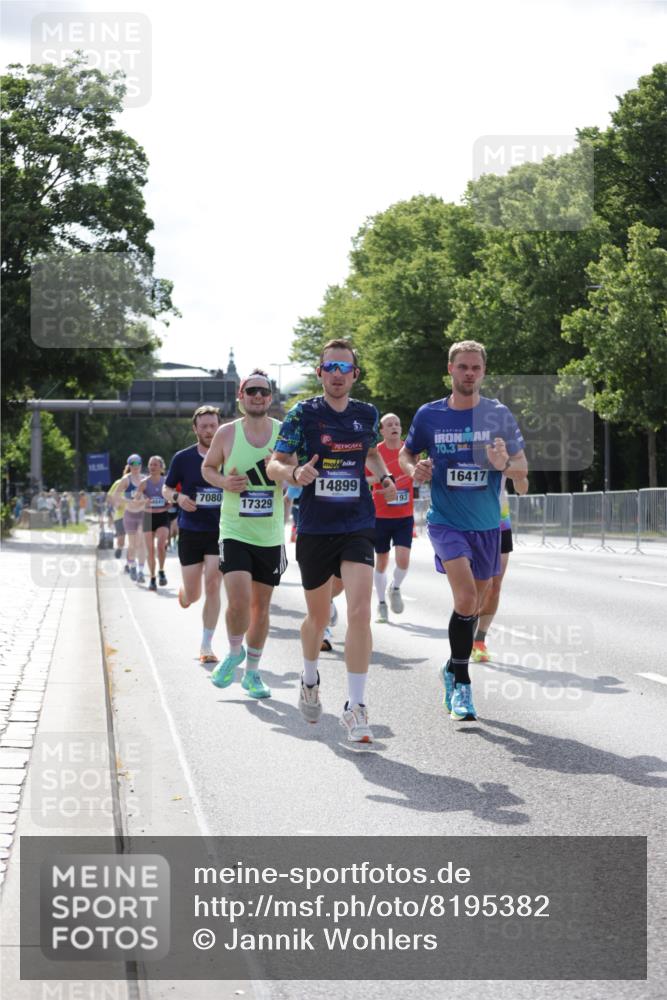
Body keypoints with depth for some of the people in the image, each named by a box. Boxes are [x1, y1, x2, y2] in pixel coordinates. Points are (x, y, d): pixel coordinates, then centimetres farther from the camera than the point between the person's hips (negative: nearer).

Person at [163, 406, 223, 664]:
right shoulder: (183, 458, -1)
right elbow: (166, 489, 8)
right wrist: (178, 497, -13)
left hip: (220, 532, 0)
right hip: (190, 531, 0)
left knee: (212, 586, -12)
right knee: (192, 596, 5)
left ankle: (206, 647, -2)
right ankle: (183, 592, 45)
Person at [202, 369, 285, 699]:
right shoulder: (227, 433, -2)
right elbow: (207, 467, 12)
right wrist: (223, 482, -9)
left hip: (270, 536, 2)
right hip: (235, 532, -2)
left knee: (261, 606, 10)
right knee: (238, 603, -16)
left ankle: (252, 672, 26)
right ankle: (235, 652, 14)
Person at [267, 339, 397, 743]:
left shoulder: (367, 414, 6)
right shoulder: (303, 414, -3)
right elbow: (274, 465, -2)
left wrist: (385, 477, 6)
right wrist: (295, 473, -24)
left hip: (357, 526, 1)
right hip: (315, 528, -1)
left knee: (360, 612, -16)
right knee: (319, 617, 13)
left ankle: (356, 706, -11)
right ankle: (310, 678, 44)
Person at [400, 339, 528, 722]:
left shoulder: (499, 414, -2)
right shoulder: (429, 414, -2)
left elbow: (523, 468, 2)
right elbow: (405, 454, 13)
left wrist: (504, 464, -21)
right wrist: (415, 470, -10)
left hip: (487, 525, 3)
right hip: (446, 521, -2)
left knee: (474, 605, 14)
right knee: (466, 598, -22)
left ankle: (454, 669, 39)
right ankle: (461, 681, -8)